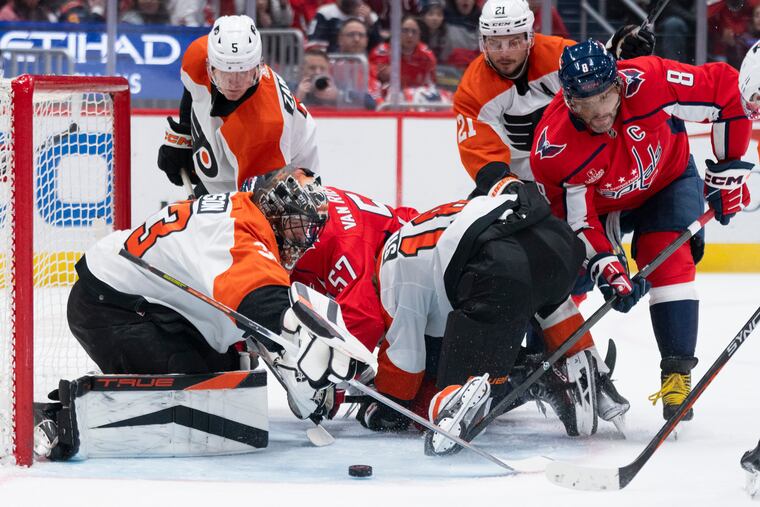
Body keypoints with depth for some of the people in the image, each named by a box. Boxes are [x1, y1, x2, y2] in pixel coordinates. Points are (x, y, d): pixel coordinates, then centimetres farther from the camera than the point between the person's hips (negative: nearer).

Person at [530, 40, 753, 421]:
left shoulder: (650, 82, -38)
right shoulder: (552, 149, -34)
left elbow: (726, 89, -27)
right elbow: (577, 220, -23)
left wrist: (729, 168, -22)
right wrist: (607, 268, -37)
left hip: (667, 180, -1)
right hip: (600, 202, 1)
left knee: (668, 259, -23)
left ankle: (677, 372, -20)